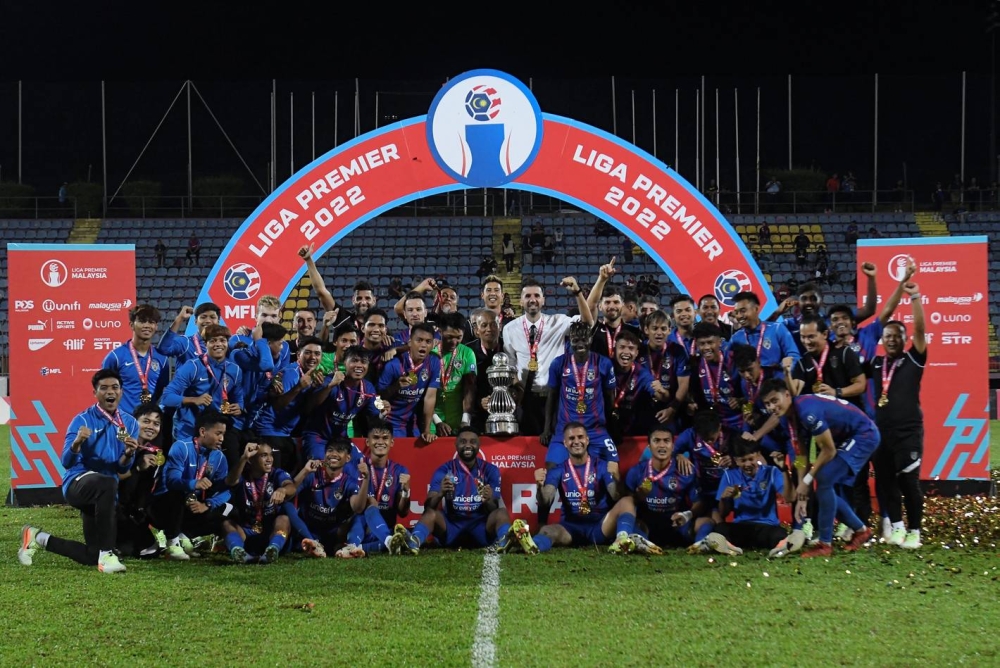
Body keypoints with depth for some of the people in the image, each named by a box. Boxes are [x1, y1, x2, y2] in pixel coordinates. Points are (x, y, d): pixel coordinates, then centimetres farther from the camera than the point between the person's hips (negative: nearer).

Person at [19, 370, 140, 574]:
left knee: (91, 556, 7)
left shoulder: (129, 423, 5)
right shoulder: (83, 420, -8)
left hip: (104, 495, 6)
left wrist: (128, 454, -21)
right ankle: (106, 555, -37)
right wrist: (77, 443, -38)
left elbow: (122, 468, 2)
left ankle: (39, 539, 29)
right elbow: (67, 462, -17)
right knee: (107, 483, -42)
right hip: (77, 483, -6)